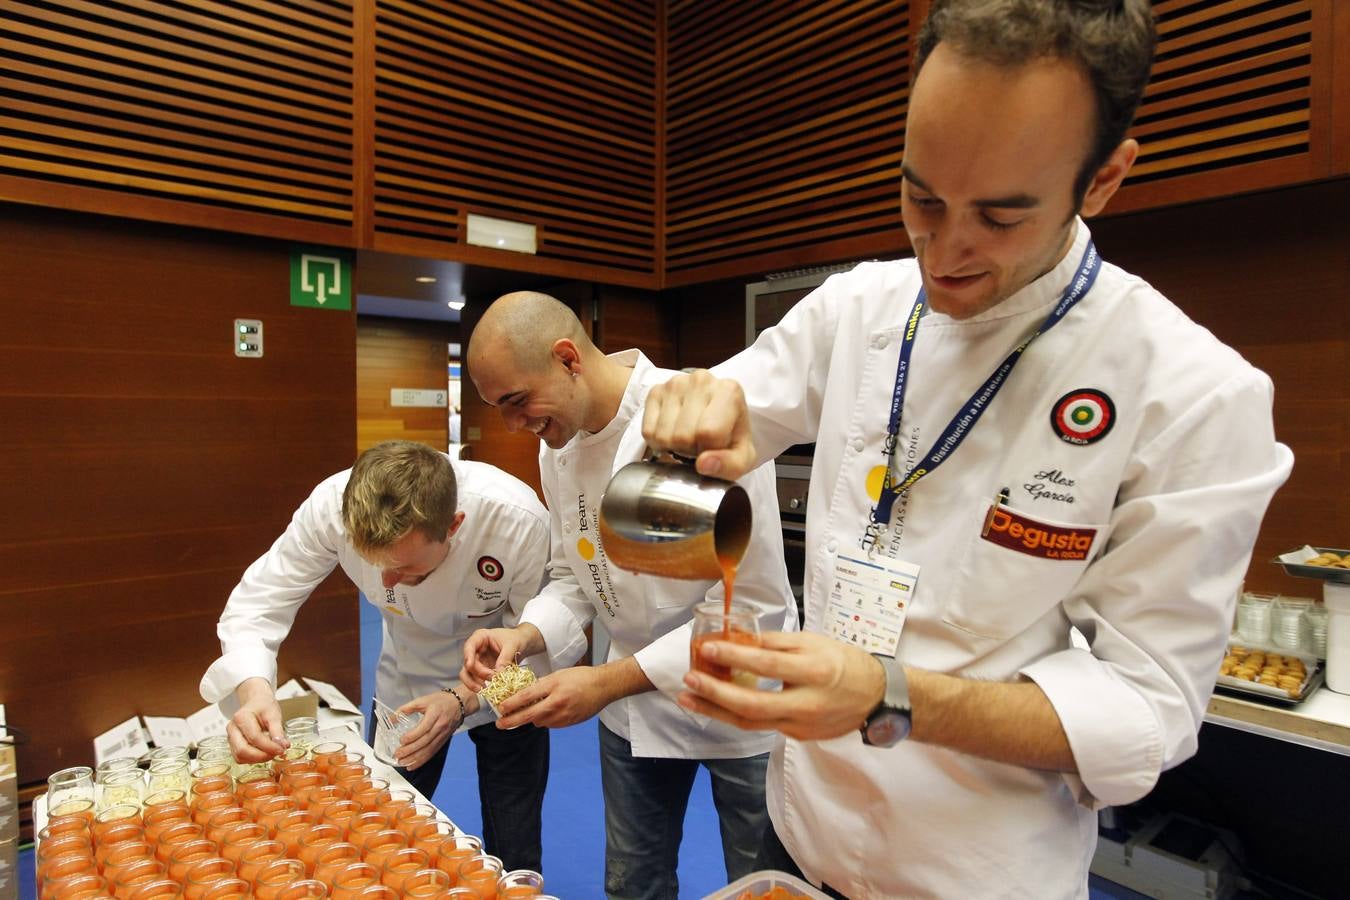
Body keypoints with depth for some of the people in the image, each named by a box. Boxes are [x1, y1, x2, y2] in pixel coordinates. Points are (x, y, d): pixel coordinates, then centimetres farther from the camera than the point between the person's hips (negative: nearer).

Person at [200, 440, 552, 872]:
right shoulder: (333, 506, -30)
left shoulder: (518, 520, -37)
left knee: (512, 860, 6)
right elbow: (257, 601, -19)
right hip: (407, 682, 3)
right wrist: (254, 689, -37)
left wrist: (463, 701, -34)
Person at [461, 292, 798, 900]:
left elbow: (752, 605, -25)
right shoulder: (557, 443, -3)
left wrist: (609, 681, -28)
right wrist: (526, 635, -13)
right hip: (634, 703, 6)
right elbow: (575, 577, 7)